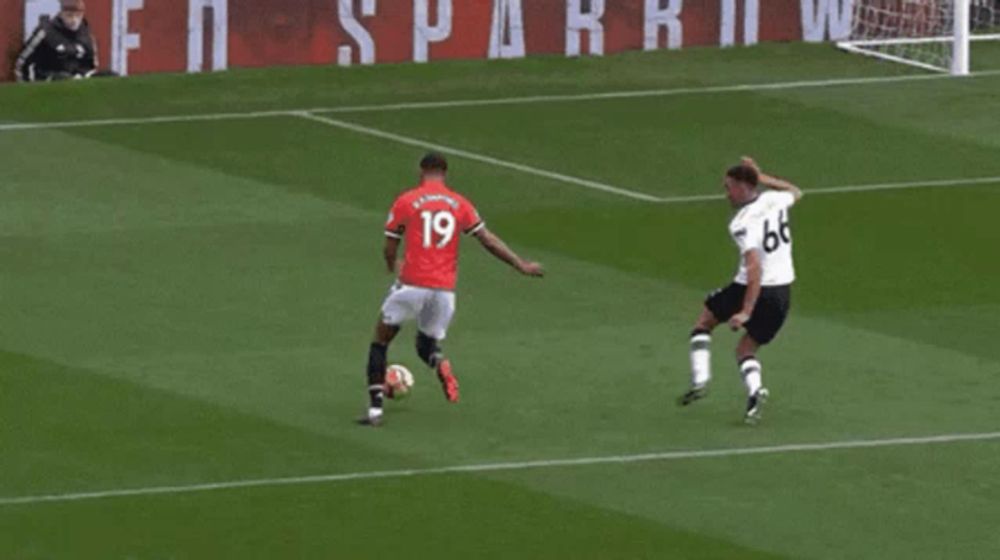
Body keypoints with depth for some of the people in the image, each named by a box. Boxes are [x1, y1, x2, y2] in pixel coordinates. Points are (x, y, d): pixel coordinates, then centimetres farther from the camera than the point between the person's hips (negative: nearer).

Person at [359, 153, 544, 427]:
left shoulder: (405, 202, 0)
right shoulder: (460, 204, 7)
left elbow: (390, 248, 6)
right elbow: (488, 240, 7)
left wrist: (392, 267, 28)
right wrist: (521, 265, 16)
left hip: (412, 284, -3)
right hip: (445, 288, 3)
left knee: (380, 341, 14)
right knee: (427, 344, 21)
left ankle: (375, 409, 4)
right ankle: (441, 364, -18)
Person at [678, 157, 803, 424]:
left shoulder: (742, 224, -18)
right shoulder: (774, 200, 2)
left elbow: (755, 267, -29)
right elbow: (795, 192, 28)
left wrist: (746, 311, -30)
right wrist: (762, 177, 28)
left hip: (755, 289, -6)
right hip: (783, 292, 6)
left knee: (705, 319, 20)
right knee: (746, 349, 19)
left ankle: (700, 380, 6)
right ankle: (754, 389, -11)